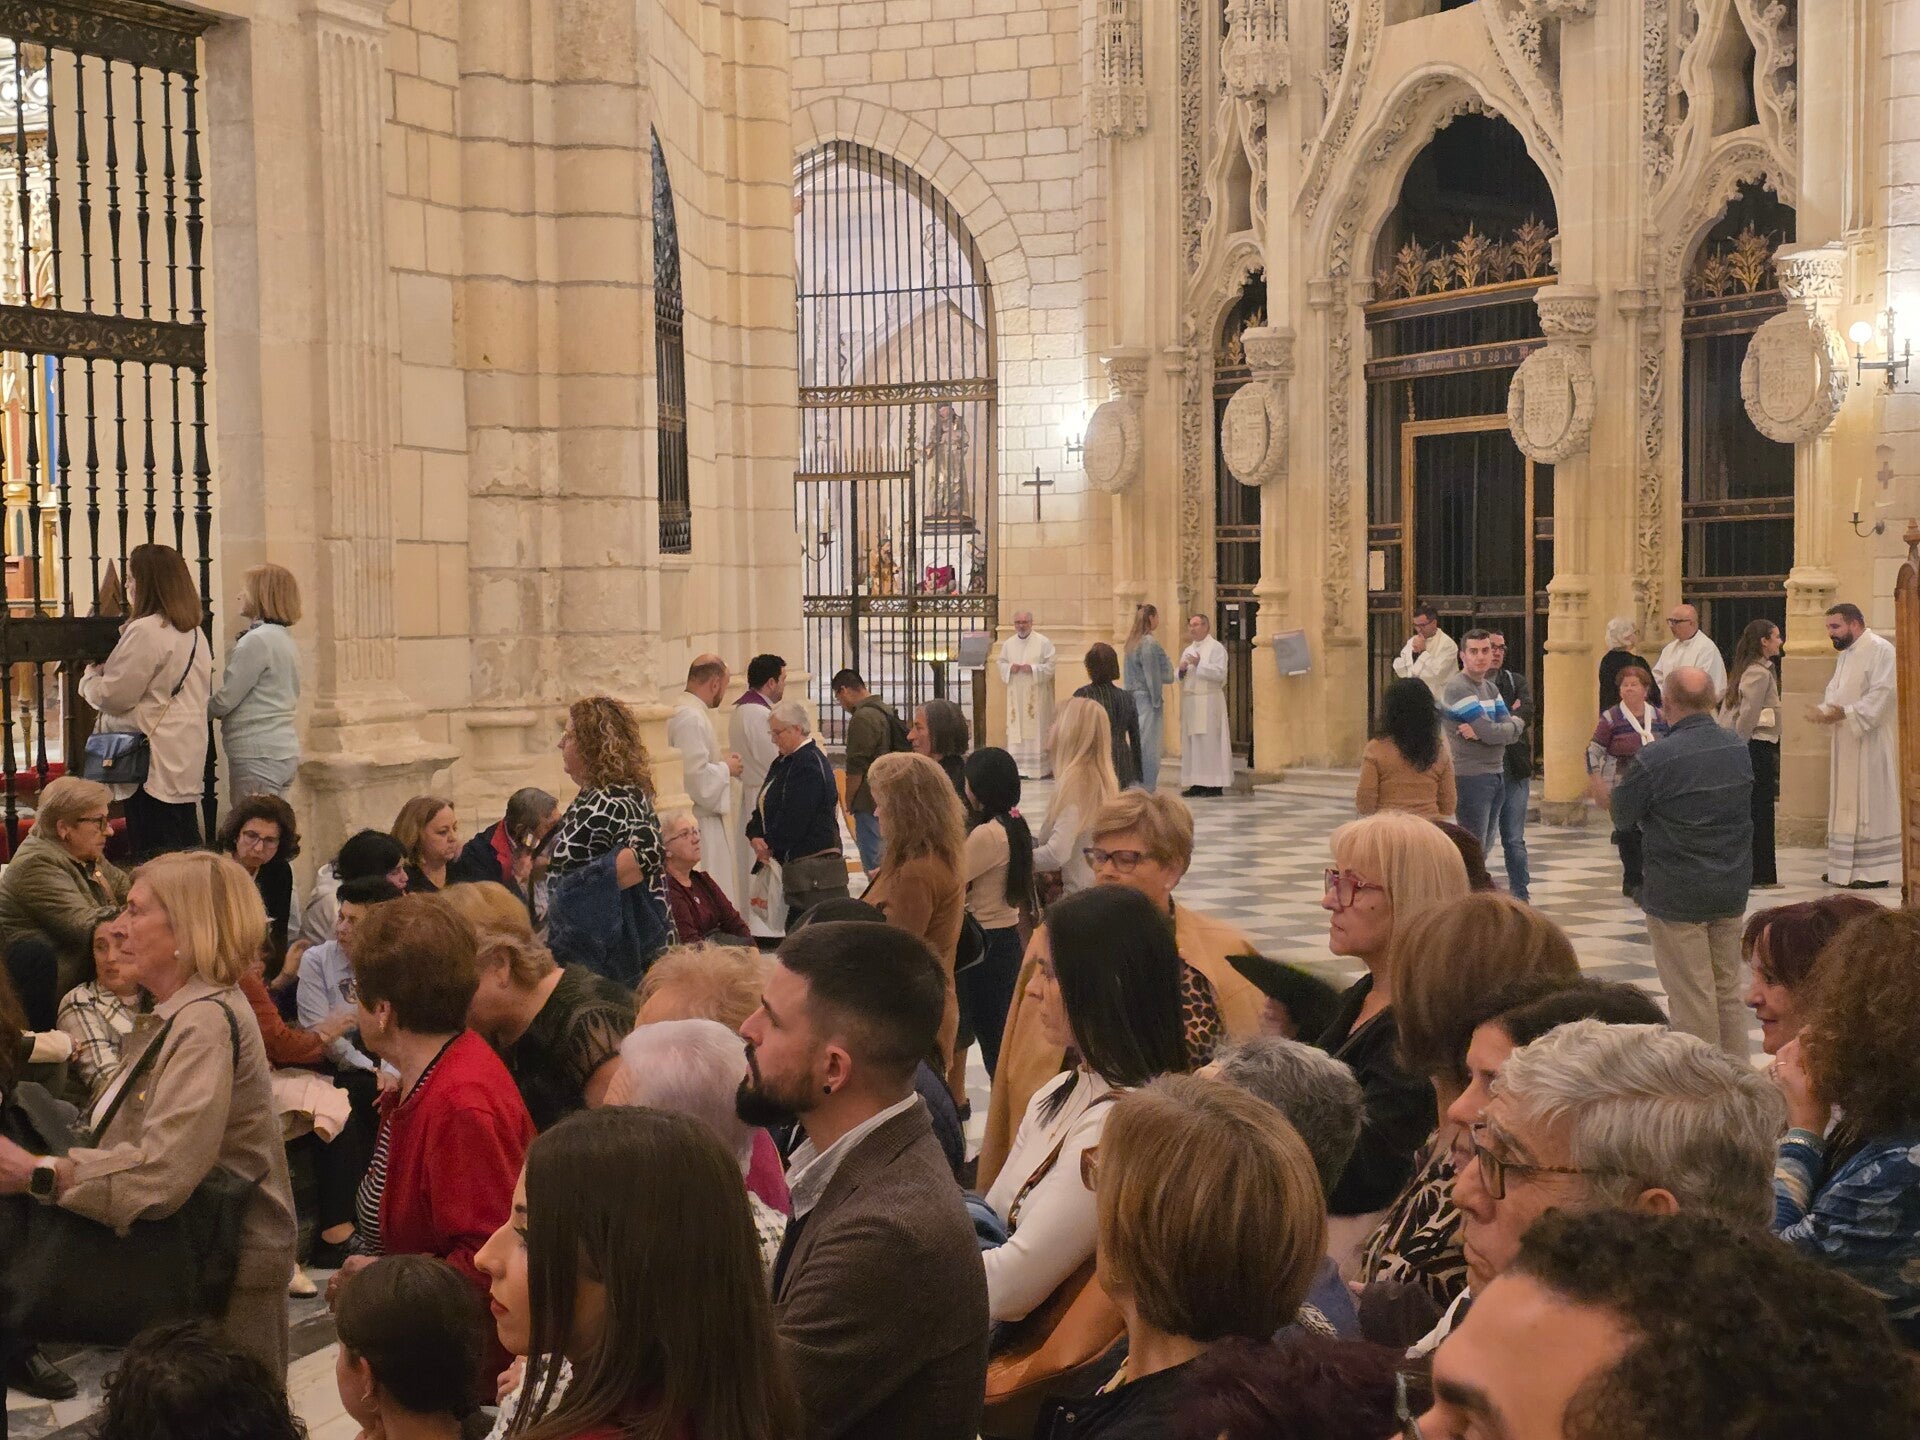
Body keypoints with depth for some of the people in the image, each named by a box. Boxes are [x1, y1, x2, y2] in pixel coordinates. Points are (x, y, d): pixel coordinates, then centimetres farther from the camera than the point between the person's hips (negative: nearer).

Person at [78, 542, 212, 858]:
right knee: (184, 851, 12)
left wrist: (90, 676, 5)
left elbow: (113, 696, -14)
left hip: (153, 765, -9)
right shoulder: (193, 632, 14)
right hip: (186, 760, 9)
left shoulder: (145, 631, -15)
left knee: (153, 860, -6)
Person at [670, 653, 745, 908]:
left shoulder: (685, 712, 13)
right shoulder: (690, 719, -20)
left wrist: (722, 761, 13)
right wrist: (726, 768, -9)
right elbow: (697, 777, -25)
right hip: (699, 822, -11)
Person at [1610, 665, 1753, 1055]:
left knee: (1692, 997, 2)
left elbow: (1622, 818, -8)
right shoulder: (1739, 750, 1)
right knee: (1729, 990, 16)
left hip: (1678, 895, -6)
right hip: (1732, 891, 6)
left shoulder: (1654, 760, -20)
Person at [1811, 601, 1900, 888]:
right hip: (1846, 743, 9)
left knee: (1871, 804, -7)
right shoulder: (1844, 655, 17)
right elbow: (1834, 691, 14)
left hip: (1871, 743, -9)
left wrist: (1844, 712, -23)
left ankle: (1876, 872, -4)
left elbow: (1881, 695, -20)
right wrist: (1824, 710, -6)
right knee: (1846, 803, 10)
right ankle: (1845, 867, 16)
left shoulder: (1880, 650, -12)